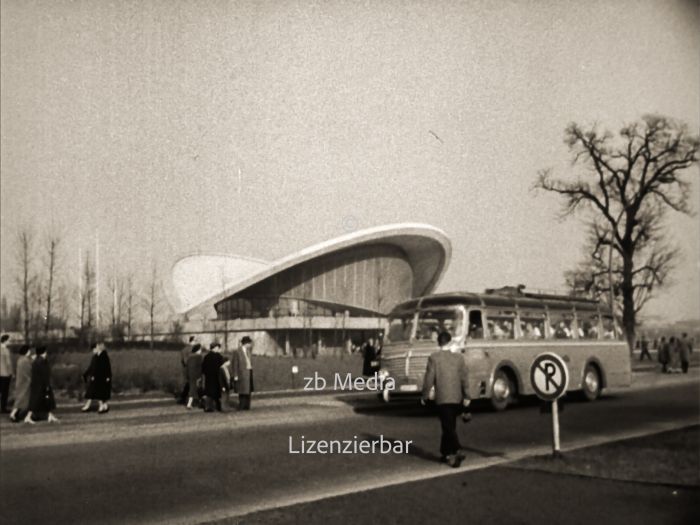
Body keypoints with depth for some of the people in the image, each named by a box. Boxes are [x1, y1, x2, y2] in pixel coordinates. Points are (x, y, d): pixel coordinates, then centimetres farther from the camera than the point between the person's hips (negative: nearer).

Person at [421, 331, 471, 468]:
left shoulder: (434, 358, -6)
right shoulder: (458, 357, 3)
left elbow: (429, 378, -6)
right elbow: (464, 378, 1)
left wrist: (425, 396, 3)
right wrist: (466, 396, 4)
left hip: (442, 398, -4)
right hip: (457, 398, 4)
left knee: (448, 427, -4)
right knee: (449, 426, 17)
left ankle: (456, 452, -18)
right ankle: (447, 453, 23)